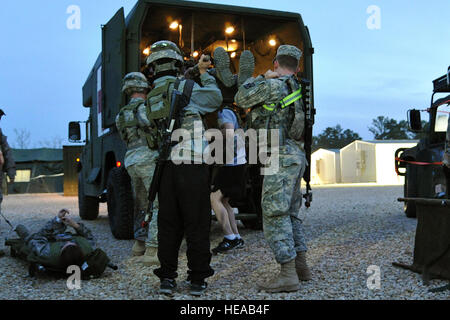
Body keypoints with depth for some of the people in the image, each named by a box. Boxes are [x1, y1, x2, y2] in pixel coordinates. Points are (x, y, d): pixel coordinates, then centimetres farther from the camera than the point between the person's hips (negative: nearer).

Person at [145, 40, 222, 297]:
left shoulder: (152, 97, 13)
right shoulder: (185, 88, -6)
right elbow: (215, 99, 5)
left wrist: (200, 73, 27)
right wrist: (205, 74, 17)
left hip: (167, 167, 6)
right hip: (193, 165, -5)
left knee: (169, 224, 11)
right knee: (196, 224, 2)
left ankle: (168, 278, 13)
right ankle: (198, 280, 8)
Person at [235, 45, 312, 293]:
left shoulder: (273, 85, -9)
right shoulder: (297, 89, 16)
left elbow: (241, 100, 2)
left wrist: (261, 78, 12)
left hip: (281, 157, -9)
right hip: (297, 156, 9)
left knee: (275, 214, -9)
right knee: (290, 213, 16)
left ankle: (288, 275, -11)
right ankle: (301, 267, 19)